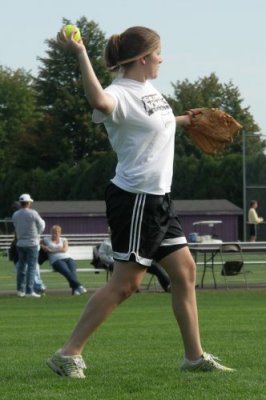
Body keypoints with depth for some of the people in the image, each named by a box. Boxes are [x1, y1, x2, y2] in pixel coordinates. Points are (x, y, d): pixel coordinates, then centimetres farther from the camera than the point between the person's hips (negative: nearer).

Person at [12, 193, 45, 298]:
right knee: (31, 267, -3)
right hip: (32, 243, -5)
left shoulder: (15, 215, 3)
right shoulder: (33, 213, -12)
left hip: (20, 243, 5)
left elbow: (17, 228, 9)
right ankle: (29, 291, -7)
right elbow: (41, 226, -1)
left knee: (21, 266, 14)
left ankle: (20, 290, 15)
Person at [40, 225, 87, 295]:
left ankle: (75, 289, -50)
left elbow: (65, 249, 5)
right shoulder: (46, 240, 22)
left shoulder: (64, 240, 22)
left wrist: (52, 250, -1)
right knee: (67, 271, -33)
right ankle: (78, 286, -51)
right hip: (57, 260, -2)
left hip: (68, 258, 2)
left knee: (73, 271, -30)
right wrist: (43, 246, 10)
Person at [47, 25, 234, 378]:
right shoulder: (121, 93, -19)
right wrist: (81, 55, -49)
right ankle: (69, 354, 0)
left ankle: (195, 356, 20)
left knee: (184, 270, 12)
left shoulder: (149, 89, 10)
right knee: (125, 283, -7)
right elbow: (100, 101, -46)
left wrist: (184, 120, 47)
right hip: (135, 200, -10)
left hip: (158, 198, 10)